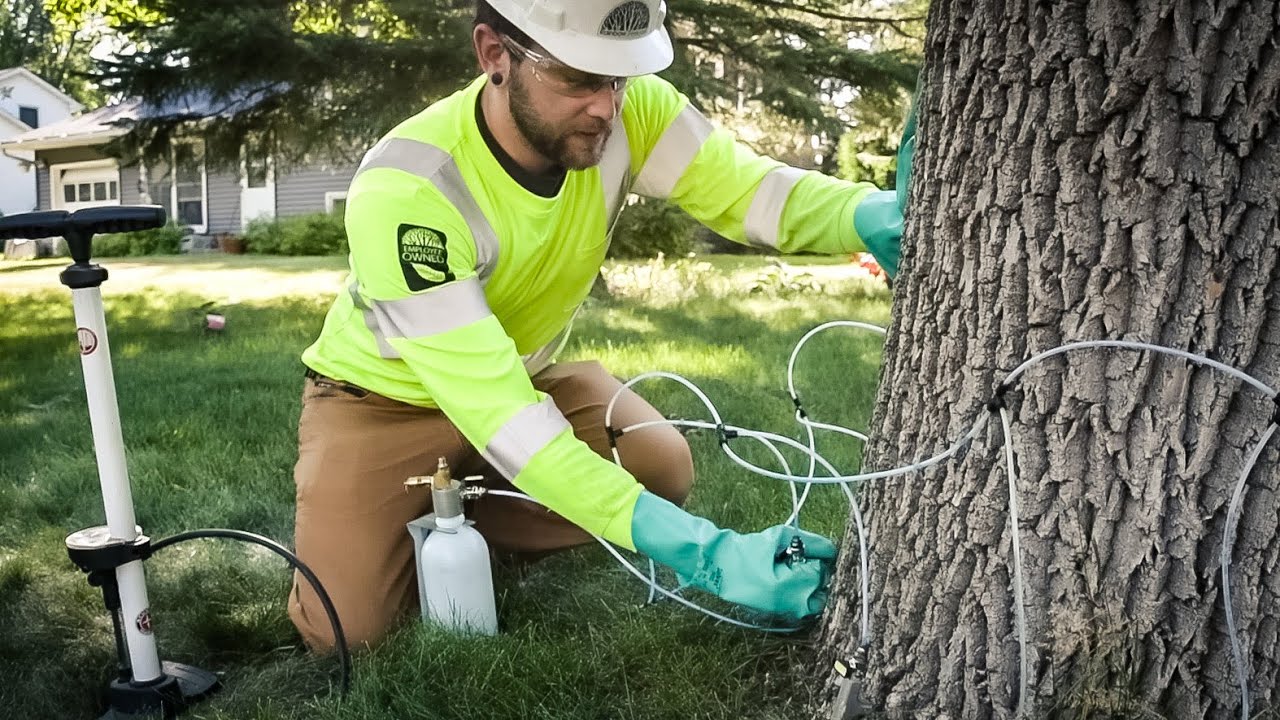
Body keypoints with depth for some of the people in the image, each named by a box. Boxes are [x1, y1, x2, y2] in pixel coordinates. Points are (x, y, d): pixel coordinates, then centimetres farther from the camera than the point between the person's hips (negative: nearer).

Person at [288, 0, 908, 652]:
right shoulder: (404, 191, -36)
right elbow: (496, 414, -40)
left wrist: (878, 214, -49)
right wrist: (702, 550, -46)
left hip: (522, 371, 5)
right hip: (387, 395, -4)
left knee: (661, 466, -19)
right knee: (343, 628, -17)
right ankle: (419, 536, 17)